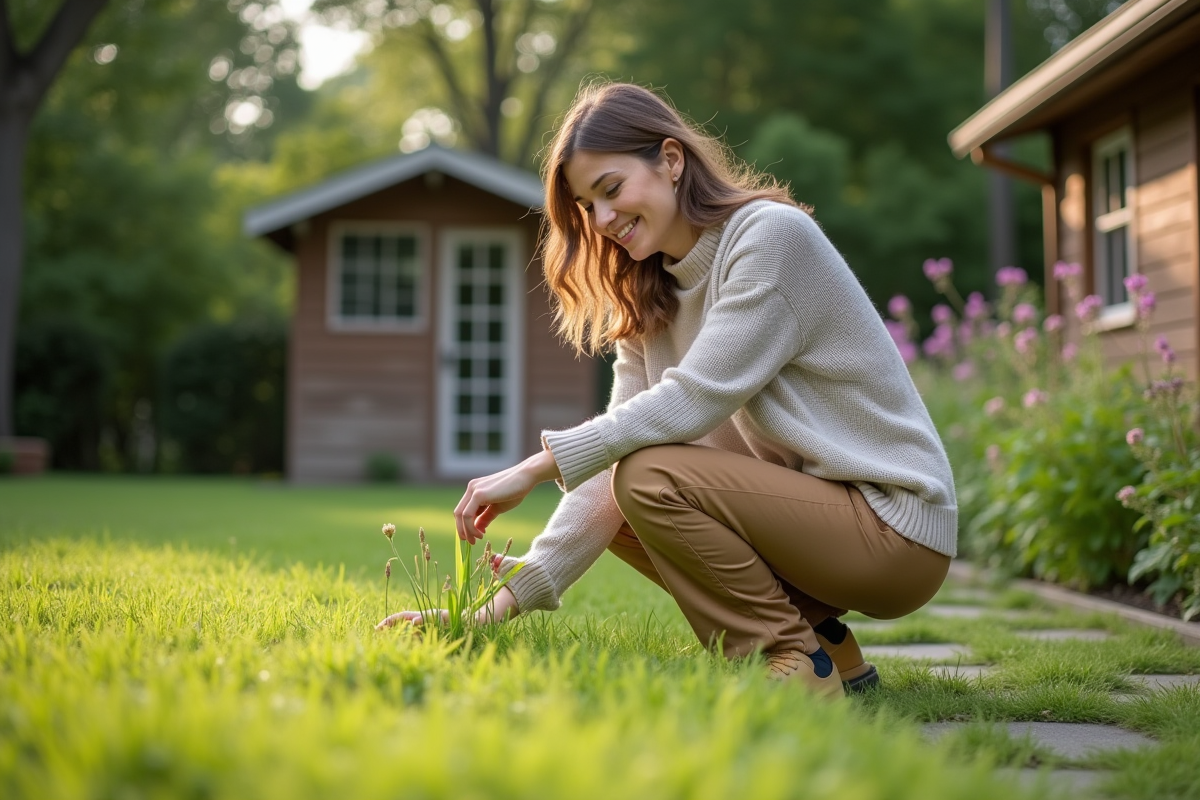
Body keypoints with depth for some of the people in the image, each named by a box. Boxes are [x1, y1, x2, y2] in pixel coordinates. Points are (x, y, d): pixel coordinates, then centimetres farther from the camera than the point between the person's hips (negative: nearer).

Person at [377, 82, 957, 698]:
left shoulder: (774, 234, -14)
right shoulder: (651, 299, 9)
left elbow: (693, 400, -22)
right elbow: (611, 458, 1)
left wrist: (534, 469, -22)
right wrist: (509, 602, -9)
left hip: (896, 528, -8)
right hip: (804, 506, 8)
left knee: (651, 479, -21)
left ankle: (800, 667, -6)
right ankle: (818, 634, 8)